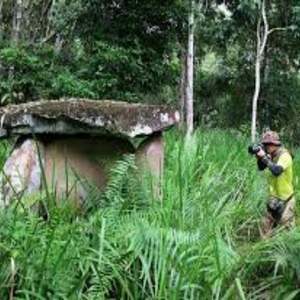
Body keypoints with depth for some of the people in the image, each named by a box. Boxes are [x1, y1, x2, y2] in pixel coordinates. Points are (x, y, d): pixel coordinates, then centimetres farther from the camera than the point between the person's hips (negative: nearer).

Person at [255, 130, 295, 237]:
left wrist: (264, 157, -32)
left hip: (284, 200, -8)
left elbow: (276, 171, -37)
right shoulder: (272, 155, 3)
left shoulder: (285, 155, -21)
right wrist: (259, 157, -9)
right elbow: (261, 168, 10)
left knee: (286, 228, 0)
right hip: (274, 198, 8)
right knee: (266, 225, 15)